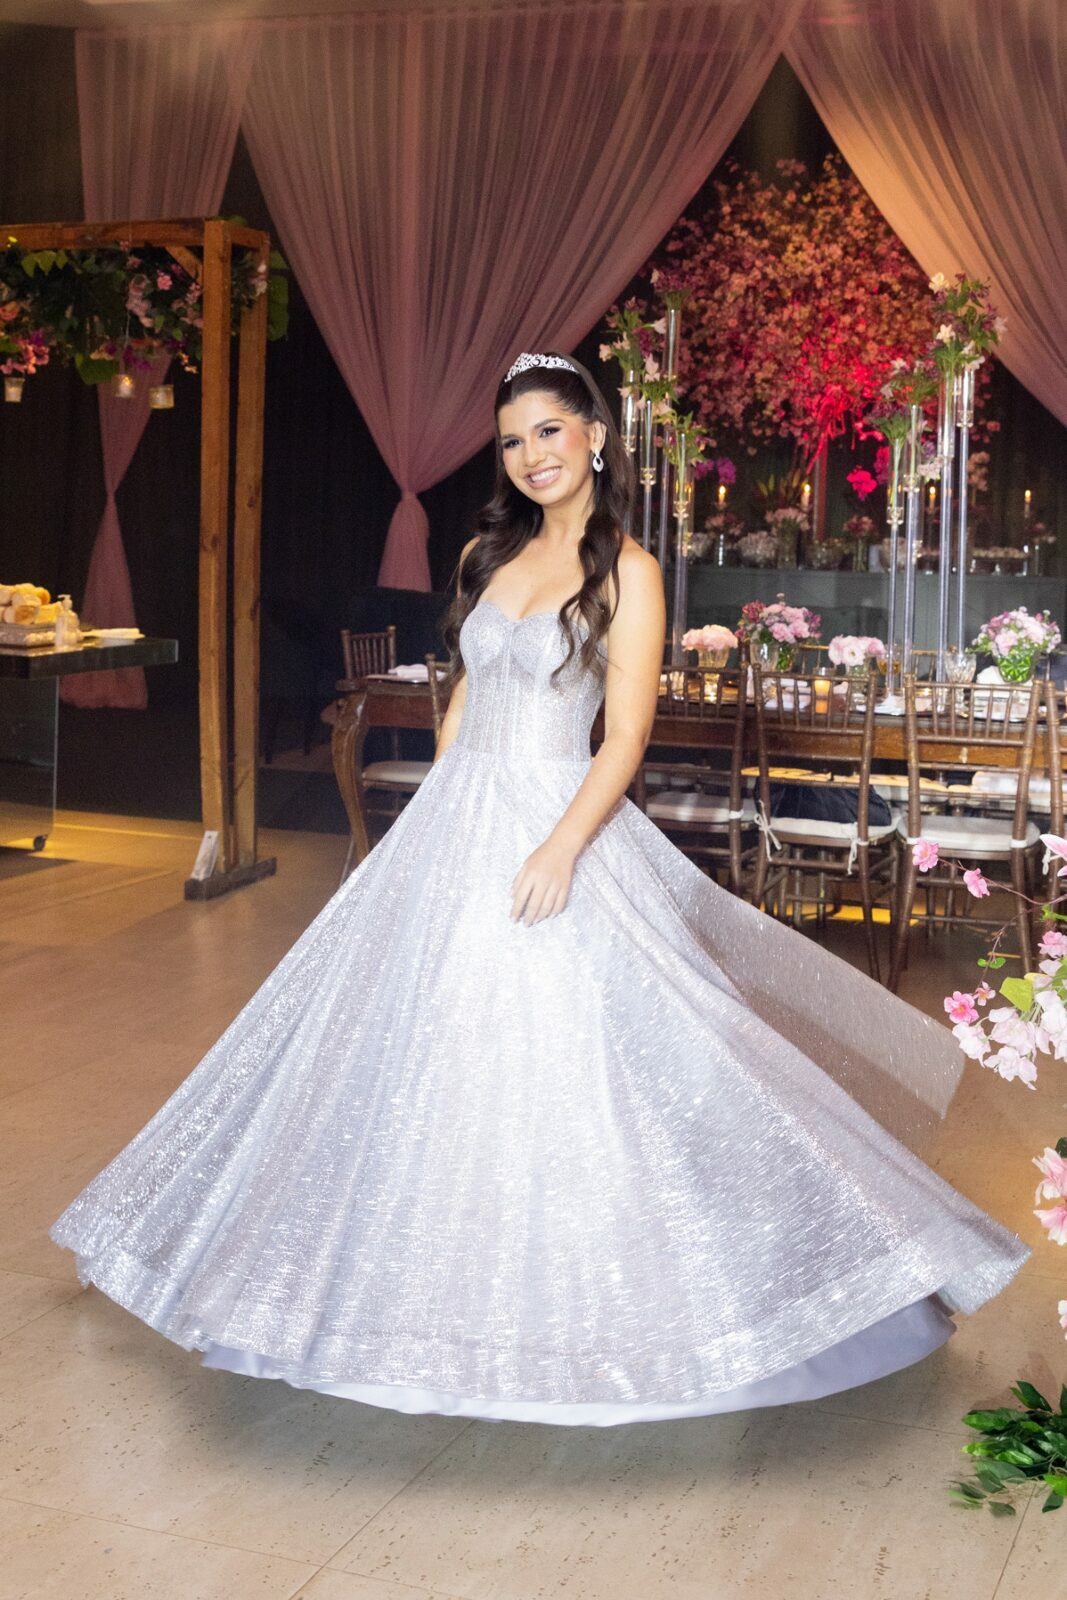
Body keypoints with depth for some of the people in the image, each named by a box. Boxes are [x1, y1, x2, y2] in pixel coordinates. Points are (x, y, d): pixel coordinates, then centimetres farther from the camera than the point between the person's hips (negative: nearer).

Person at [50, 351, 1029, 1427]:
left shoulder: (626, 571, -7)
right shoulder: (486, 554, 10)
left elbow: (626, 737, -12)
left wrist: (561, 849, -22)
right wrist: (434, 826, 13)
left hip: (559, 827, -6)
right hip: (453, 823, 6)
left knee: (560, 1057, -5)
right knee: (433, 1049, 11)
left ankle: (566, 1305, 11)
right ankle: (455, 1288, 28)